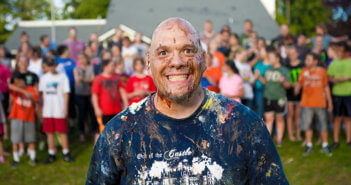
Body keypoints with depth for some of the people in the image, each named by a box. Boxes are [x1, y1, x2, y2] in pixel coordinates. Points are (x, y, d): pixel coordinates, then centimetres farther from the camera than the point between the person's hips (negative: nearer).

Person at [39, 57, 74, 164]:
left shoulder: (62, 77, 1)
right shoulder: (44, 78, 11)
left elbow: (66, 93, -1)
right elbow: (42, 93, 15)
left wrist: (65, 108, -8)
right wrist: (42, 107, 8)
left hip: (59, 110, -3)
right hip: (47, 111, 4)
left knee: (62, 132, 0)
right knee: (49, 133, 6)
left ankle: (66, 154, 11)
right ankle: (51, 155, 14)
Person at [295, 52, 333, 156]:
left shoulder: (322, 71, 1)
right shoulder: (304, 71, 1)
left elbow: (326, 87, 8)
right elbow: (299, 83, 0)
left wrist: (329, 101, 9)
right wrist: (297, 88, -24)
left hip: (320, 103, -1)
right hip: (307, 104, 1)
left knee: (323, 126, 3)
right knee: (307, 125, 5)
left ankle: (325, 146, 18)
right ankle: (309, 145, 19)